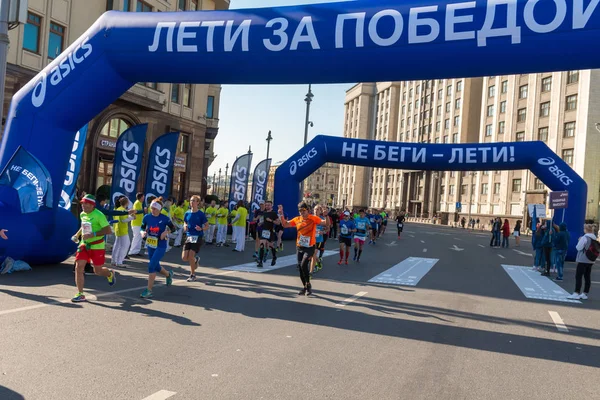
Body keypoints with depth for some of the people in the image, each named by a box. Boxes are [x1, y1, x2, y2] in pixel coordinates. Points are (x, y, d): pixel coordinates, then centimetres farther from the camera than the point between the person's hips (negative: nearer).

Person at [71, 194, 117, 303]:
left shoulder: (98, 215, -18)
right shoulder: (82, 214, 5)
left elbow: (108, 230, -21)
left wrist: (93, 234, -27)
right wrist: (77, 234, 9)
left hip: (97, 246, -6)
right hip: (84, 244, 6)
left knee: (97, 271, 4)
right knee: (78, 267, -7)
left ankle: (110, 274, 41)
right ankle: (80, 294, 2)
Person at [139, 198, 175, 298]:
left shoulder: (164, 218, -12)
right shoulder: (147, 217, -4)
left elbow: (173, 228, 0)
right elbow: (143, 227, 10)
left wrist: (166, 232, -18)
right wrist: (143, 232, -12)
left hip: (161, 246, -5)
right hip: (150, 245, 5)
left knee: (151, 266, -15)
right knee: (156, 267, 17)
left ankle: (149, 290, -6)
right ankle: (168, 274, 50)